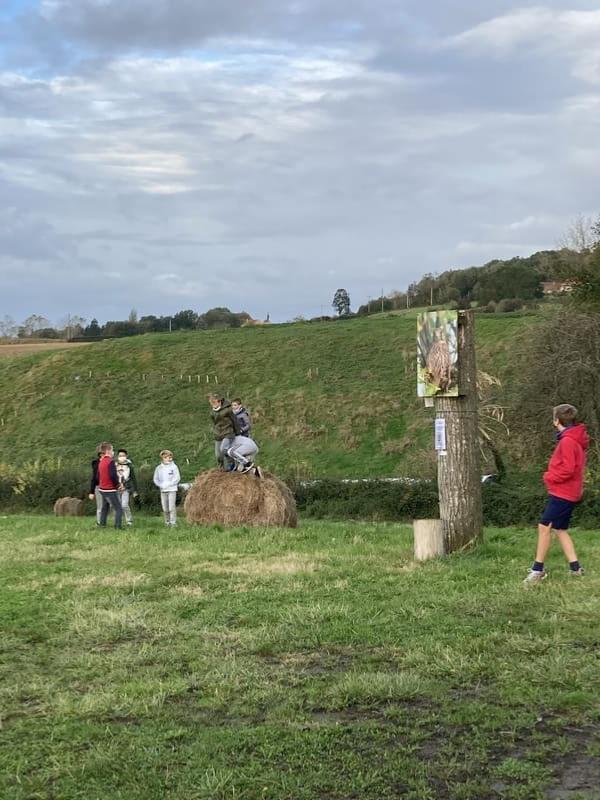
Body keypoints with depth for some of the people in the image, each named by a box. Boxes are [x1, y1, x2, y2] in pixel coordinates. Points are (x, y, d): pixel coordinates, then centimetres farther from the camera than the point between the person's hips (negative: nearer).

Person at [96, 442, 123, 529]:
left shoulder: (101, 462, 11)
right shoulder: (110, 462, -17)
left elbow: (98, 476, 17)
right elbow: (113, 476, -25)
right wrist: (117, 485, -10)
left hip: (102, 489, 9)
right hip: (110, 490, -9)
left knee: (105, 508, 20)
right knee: (118, 509, -7)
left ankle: (102, 524, 21)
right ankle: (118, 526, -15)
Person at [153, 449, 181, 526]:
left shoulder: (174, 467, 0)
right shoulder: (159, 468, 7)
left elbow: (177, 478, -3)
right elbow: (155, 479, 9)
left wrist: (169, 484, -13)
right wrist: (161, 485, -7)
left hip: (172, 489, -3)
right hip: (163, 490, 3)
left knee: (172, 507, -10)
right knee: (165, 508, 4)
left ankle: (173, 522, -7)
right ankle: (167, 522, 14)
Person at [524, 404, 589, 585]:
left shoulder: (567, 441, -18)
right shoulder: (574, 439, 13)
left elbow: (567, 469, -23)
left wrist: (549, 477, -10)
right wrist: (551, 475, 8)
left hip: (562, 493, -10)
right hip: (567, 492, 10)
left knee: (544, 527, -8)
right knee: (560, 529, 14)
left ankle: (538, 569, -6)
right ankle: (575, 568, 14)